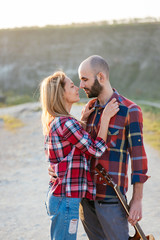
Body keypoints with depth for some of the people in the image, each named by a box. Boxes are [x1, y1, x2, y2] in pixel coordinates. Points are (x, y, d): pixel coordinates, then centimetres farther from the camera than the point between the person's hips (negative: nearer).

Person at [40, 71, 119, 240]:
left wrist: (83, 119, 13)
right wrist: (106, 117, -12)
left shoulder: (53, 121, 10)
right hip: (66, 200, -10)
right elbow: (96, 150, -15)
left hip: (57, 196, 10)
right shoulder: (65, 123, -20)